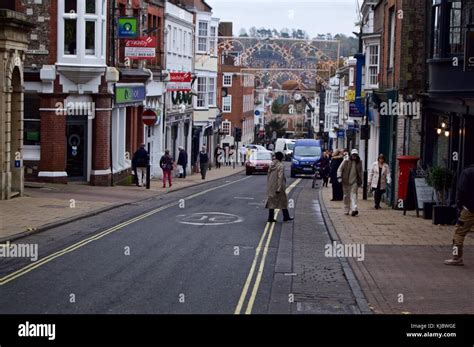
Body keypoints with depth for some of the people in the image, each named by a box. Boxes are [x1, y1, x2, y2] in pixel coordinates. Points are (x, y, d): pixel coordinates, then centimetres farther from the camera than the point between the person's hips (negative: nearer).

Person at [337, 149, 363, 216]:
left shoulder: (359, 162, 6)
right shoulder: (346, 161, -4)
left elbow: (360, 172, 17)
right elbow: (340, 169, -2)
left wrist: (360, 181, 17)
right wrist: (339, 177, -13)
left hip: (354, 181, 0)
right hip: (346, 181, 0)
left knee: (354, 194, -13)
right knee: (346, 196, 7)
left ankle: (354, 209, -22)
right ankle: (346, 210, 18)